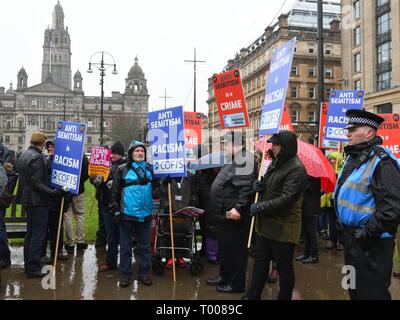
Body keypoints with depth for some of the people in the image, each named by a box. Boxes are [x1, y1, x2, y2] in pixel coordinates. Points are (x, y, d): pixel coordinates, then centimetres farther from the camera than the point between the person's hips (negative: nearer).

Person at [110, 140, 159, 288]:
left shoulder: (150, 169, 8)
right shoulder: (122, 169, -1)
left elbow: (155, 187, 17)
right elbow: (115, 191, 0)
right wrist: (116, 210, -3)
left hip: (145, 214, 3)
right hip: (127, 214, -3)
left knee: (144, 246, 12)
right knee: (125, 246, 8)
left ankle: (144, 273, 25)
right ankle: (125, 274, 21)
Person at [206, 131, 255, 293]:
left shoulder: (244, 160, -17)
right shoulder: (232, 160, 17)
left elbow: (246, 188, -27)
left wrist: (237, 208, -30)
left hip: (234, 215, -11)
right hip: (225, 214, 11)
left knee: (235, 250, 2)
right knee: (224, 248, 21)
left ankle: (237, 283, 15)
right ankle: (224, 276, 36)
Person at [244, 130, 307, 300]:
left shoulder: (296, 169, -19)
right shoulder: (275, 163, 11)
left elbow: (286, 200, -25)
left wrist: (259, 207, -21)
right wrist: (259, 185, 1)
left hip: (283, 227, -9)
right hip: (265, 223, 9)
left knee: (284, 266, 7)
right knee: (260, 260, 18)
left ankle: (284, 297, 24)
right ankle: (253, 295, 31)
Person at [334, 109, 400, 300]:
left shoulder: (380, 161, -20)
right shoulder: (353, 157, 10)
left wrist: (367, 233, -21)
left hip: (370, 244, -9)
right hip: (351, 235, 9)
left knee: (370, 292, 4)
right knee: (354, 288, 23)